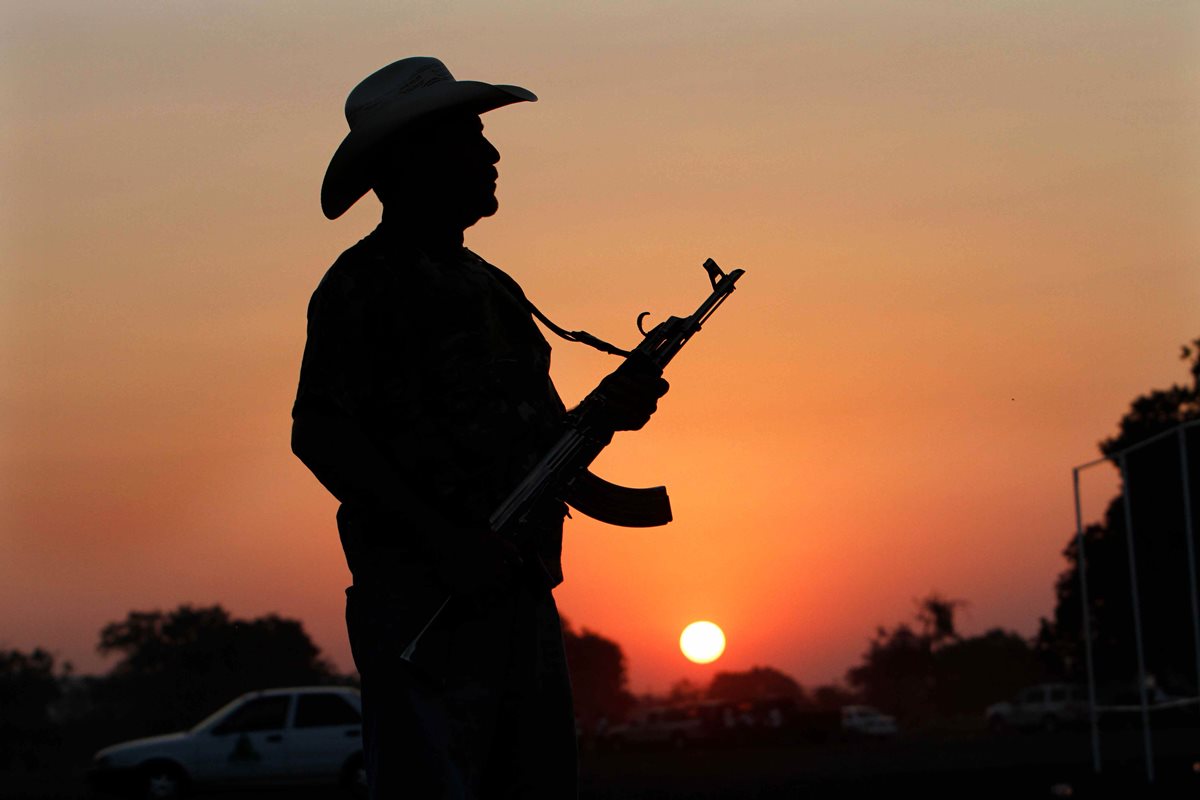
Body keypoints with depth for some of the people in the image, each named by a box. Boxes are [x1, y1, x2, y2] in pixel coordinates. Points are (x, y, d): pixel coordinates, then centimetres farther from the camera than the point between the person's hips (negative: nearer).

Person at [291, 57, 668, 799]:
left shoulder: (494, 289, 21)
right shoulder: (366, 284, -4)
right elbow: (319, 433, -14)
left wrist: (606, 412, 4)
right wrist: (441, 541, -21)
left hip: (521, 593, 8)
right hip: (426, 601, -8)